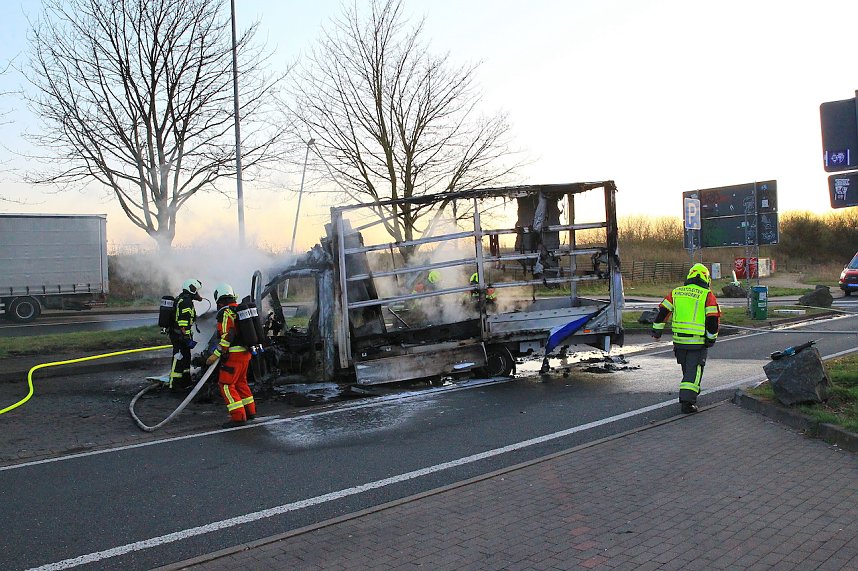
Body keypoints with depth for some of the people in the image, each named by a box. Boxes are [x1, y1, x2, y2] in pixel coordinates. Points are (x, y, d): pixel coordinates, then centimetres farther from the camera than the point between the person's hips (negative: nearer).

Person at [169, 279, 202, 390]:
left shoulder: (180, 299, 16)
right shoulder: (186, 302, -18)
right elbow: (184, 323, -24)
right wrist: (188, 339, -24)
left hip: (175, 334, 11)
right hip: (180, 336, -11)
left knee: (186, 358, 19)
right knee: (179, 360, -6)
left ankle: (186, 381, 29)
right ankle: (174, 384, -2)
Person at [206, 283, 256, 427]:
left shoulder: (225, 313, -14)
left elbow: (227, 337, -22)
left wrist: (216, 355, -19)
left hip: (234, 355, -9)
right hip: (246, 352, 9)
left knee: (226, 385, -5)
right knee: (240, 382, 21)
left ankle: (238, 417, -9)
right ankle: (250, 411, 26)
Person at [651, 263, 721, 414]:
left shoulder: (676, 293, 7)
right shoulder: (707, 295, -5)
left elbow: (662, 311, 6)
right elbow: (713, 318, -11)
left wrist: (657, 329, 13)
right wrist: (712, 338, -2)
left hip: (679, 339, 4)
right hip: (698, 342, -4)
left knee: (687, 369, 21)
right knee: (694, 371, -1)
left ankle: (690, 393, 33)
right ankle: (687, 401, -9)